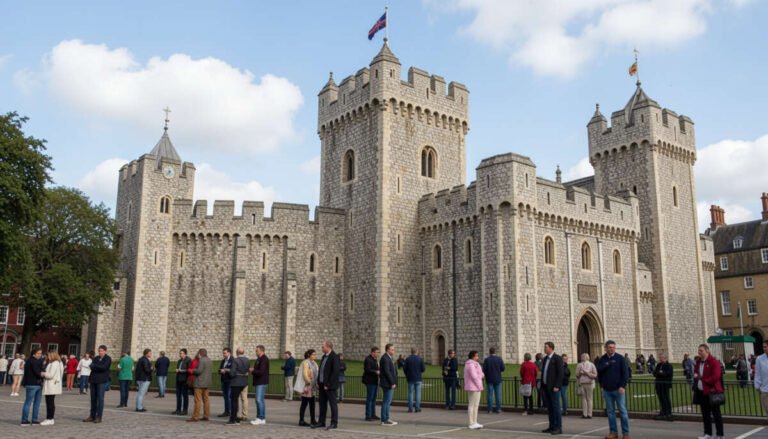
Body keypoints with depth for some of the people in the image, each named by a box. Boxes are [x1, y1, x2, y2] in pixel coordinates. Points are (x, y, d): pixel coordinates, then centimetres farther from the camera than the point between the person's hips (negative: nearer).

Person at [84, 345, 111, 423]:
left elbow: (104, 367, -15)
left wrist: (94, 366, -8)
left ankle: (99, 417, -1)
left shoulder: (108, 359, -1)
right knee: (93, 398, 7)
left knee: (100, 398, -5)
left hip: (102, 381, -5)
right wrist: (99, 368, -15)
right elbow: (91, 366, 2)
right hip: (94, 380, 5)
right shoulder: (96, 358, 16)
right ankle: (92, 416, 13)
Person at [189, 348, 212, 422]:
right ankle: (206, 416, 11)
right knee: (206, 399, 9)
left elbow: (199, 371, -20)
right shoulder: (209, 360, 14)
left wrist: (193, 370, -3)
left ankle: (195, 417, -7)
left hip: (200, 383, -9)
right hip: (207, 383, 9)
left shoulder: (202, 360, -14)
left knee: (198, 400, -7)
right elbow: (211, 371, 15)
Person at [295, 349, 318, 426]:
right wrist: (309, 383, -17)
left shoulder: (314, 363, 15)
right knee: (304, 403, -3)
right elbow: (305, 374, -20)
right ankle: (301, 421, 3)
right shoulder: (306, 362, -12)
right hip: (306, 387, -9)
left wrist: (316, 384, 7)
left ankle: (313, 420, 16)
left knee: (312, 404, 10)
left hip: (312, 388, 9)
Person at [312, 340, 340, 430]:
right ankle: (321, 422, 19)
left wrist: (328, 384, -18)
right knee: (322, 404, 12)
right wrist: (318, 382, 9)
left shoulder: (334, 357, -13)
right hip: (322, 385, 8)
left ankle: (334, 423, 5)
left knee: (333, 404, -1)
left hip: (330, 386, -8)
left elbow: (335, 372, -18)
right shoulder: (324, 356, 14)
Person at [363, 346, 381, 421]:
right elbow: (367, 370, -21)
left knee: (373, 399, 13)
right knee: (369, 399, -6)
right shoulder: (368, 359, -13)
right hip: (370, 381, -9)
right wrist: (376, 372, -21)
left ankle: (373, 415, 19)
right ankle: (368, 416, -2)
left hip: (375, 381, 9)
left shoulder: (375, 359, 17)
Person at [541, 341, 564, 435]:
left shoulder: (557, 358, -8)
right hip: (546, 387, 8)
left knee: (556, 407, -5)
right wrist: (542, 384, 13)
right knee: (549, 408, 9)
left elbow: (560, 373, -14)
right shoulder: (545, 358, 15)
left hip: (553, 387, -8)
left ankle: (558, 428, -2)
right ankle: (552, 426, 14)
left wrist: (556, 386, -19)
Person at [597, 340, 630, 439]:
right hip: (607, 390, 3)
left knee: (622, 411, -1)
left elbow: (624, 373, -5)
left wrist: (622, 386, -12)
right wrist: (602, 385, 4)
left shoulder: (620, 358, -2)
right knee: (610, 411, 6)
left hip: (618, 389, -3)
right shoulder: (602, 359, 6)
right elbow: (599, 372, 11)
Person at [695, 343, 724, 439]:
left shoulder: (714, 362, -12)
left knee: (716, 414, -1)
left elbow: (715, 376, -20)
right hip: (701, 392, 8)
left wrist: (703, 380, -15)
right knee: (705, 414, 13)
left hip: (712, 391, -8)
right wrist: (696, 376, 1)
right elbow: (696, 372, 24)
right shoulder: (698, 362, 12)